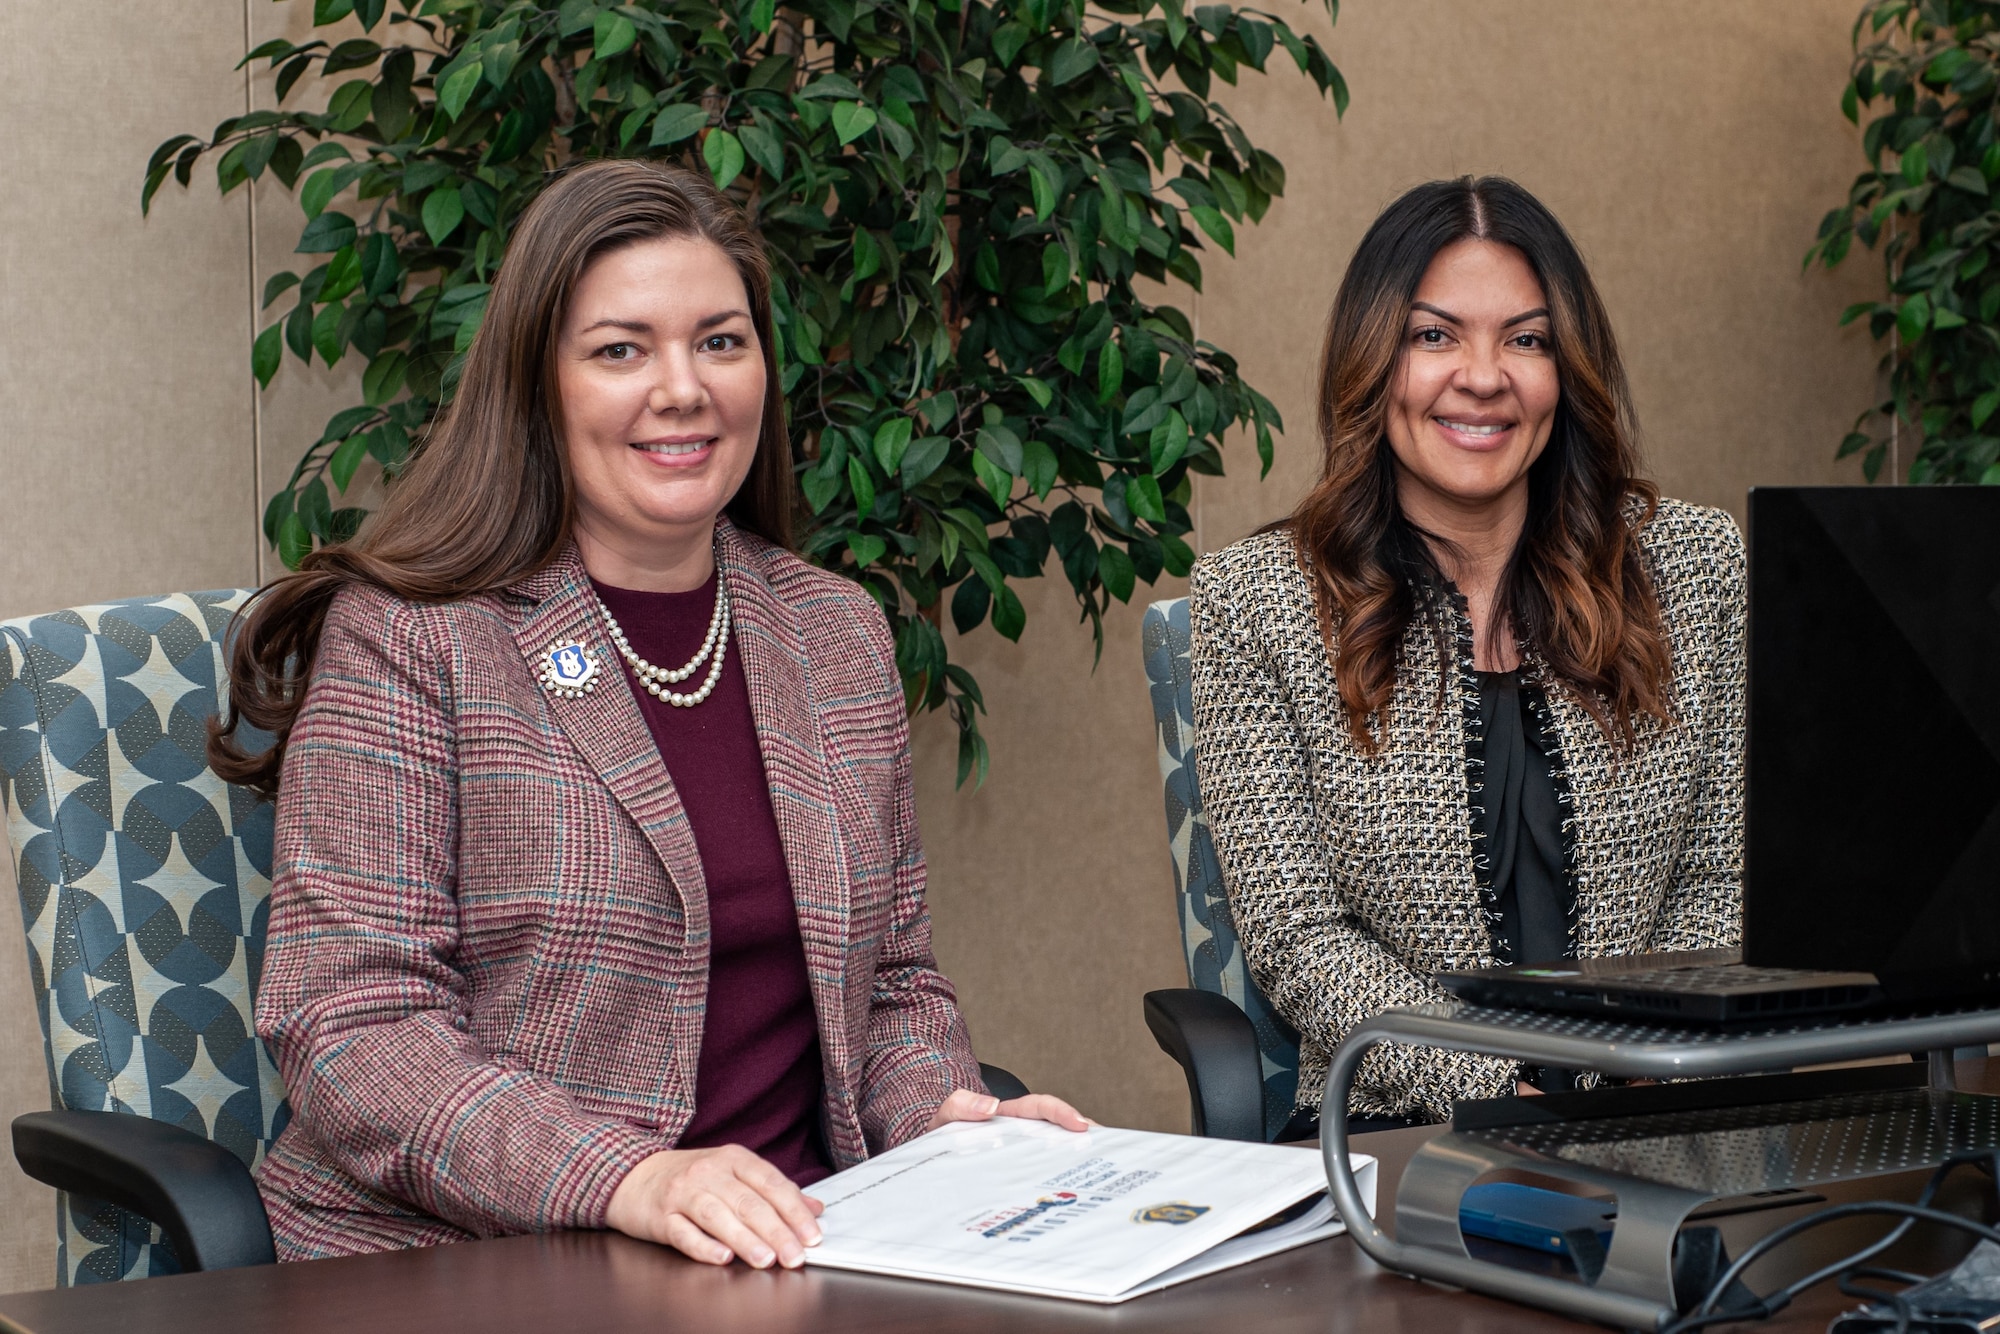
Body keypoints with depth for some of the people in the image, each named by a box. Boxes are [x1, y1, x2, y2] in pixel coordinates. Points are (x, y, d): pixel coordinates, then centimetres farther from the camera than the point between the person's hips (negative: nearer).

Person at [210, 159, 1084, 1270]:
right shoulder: (405, 639, -4)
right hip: (465, 1271, -4)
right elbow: (347, 1032, -12)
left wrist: (948, 1116, -2)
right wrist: (627, 1180, -26)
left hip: (790, 1256, 4)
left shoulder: (839, 637, 13)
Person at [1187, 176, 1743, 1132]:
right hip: (1395, 1130, -2)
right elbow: (1296, 939, -3)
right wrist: (1499, 1099, -16)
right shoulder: (1252, 599, 1)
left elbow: (1723, 882, 9)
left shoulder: (1697, 565, 8)